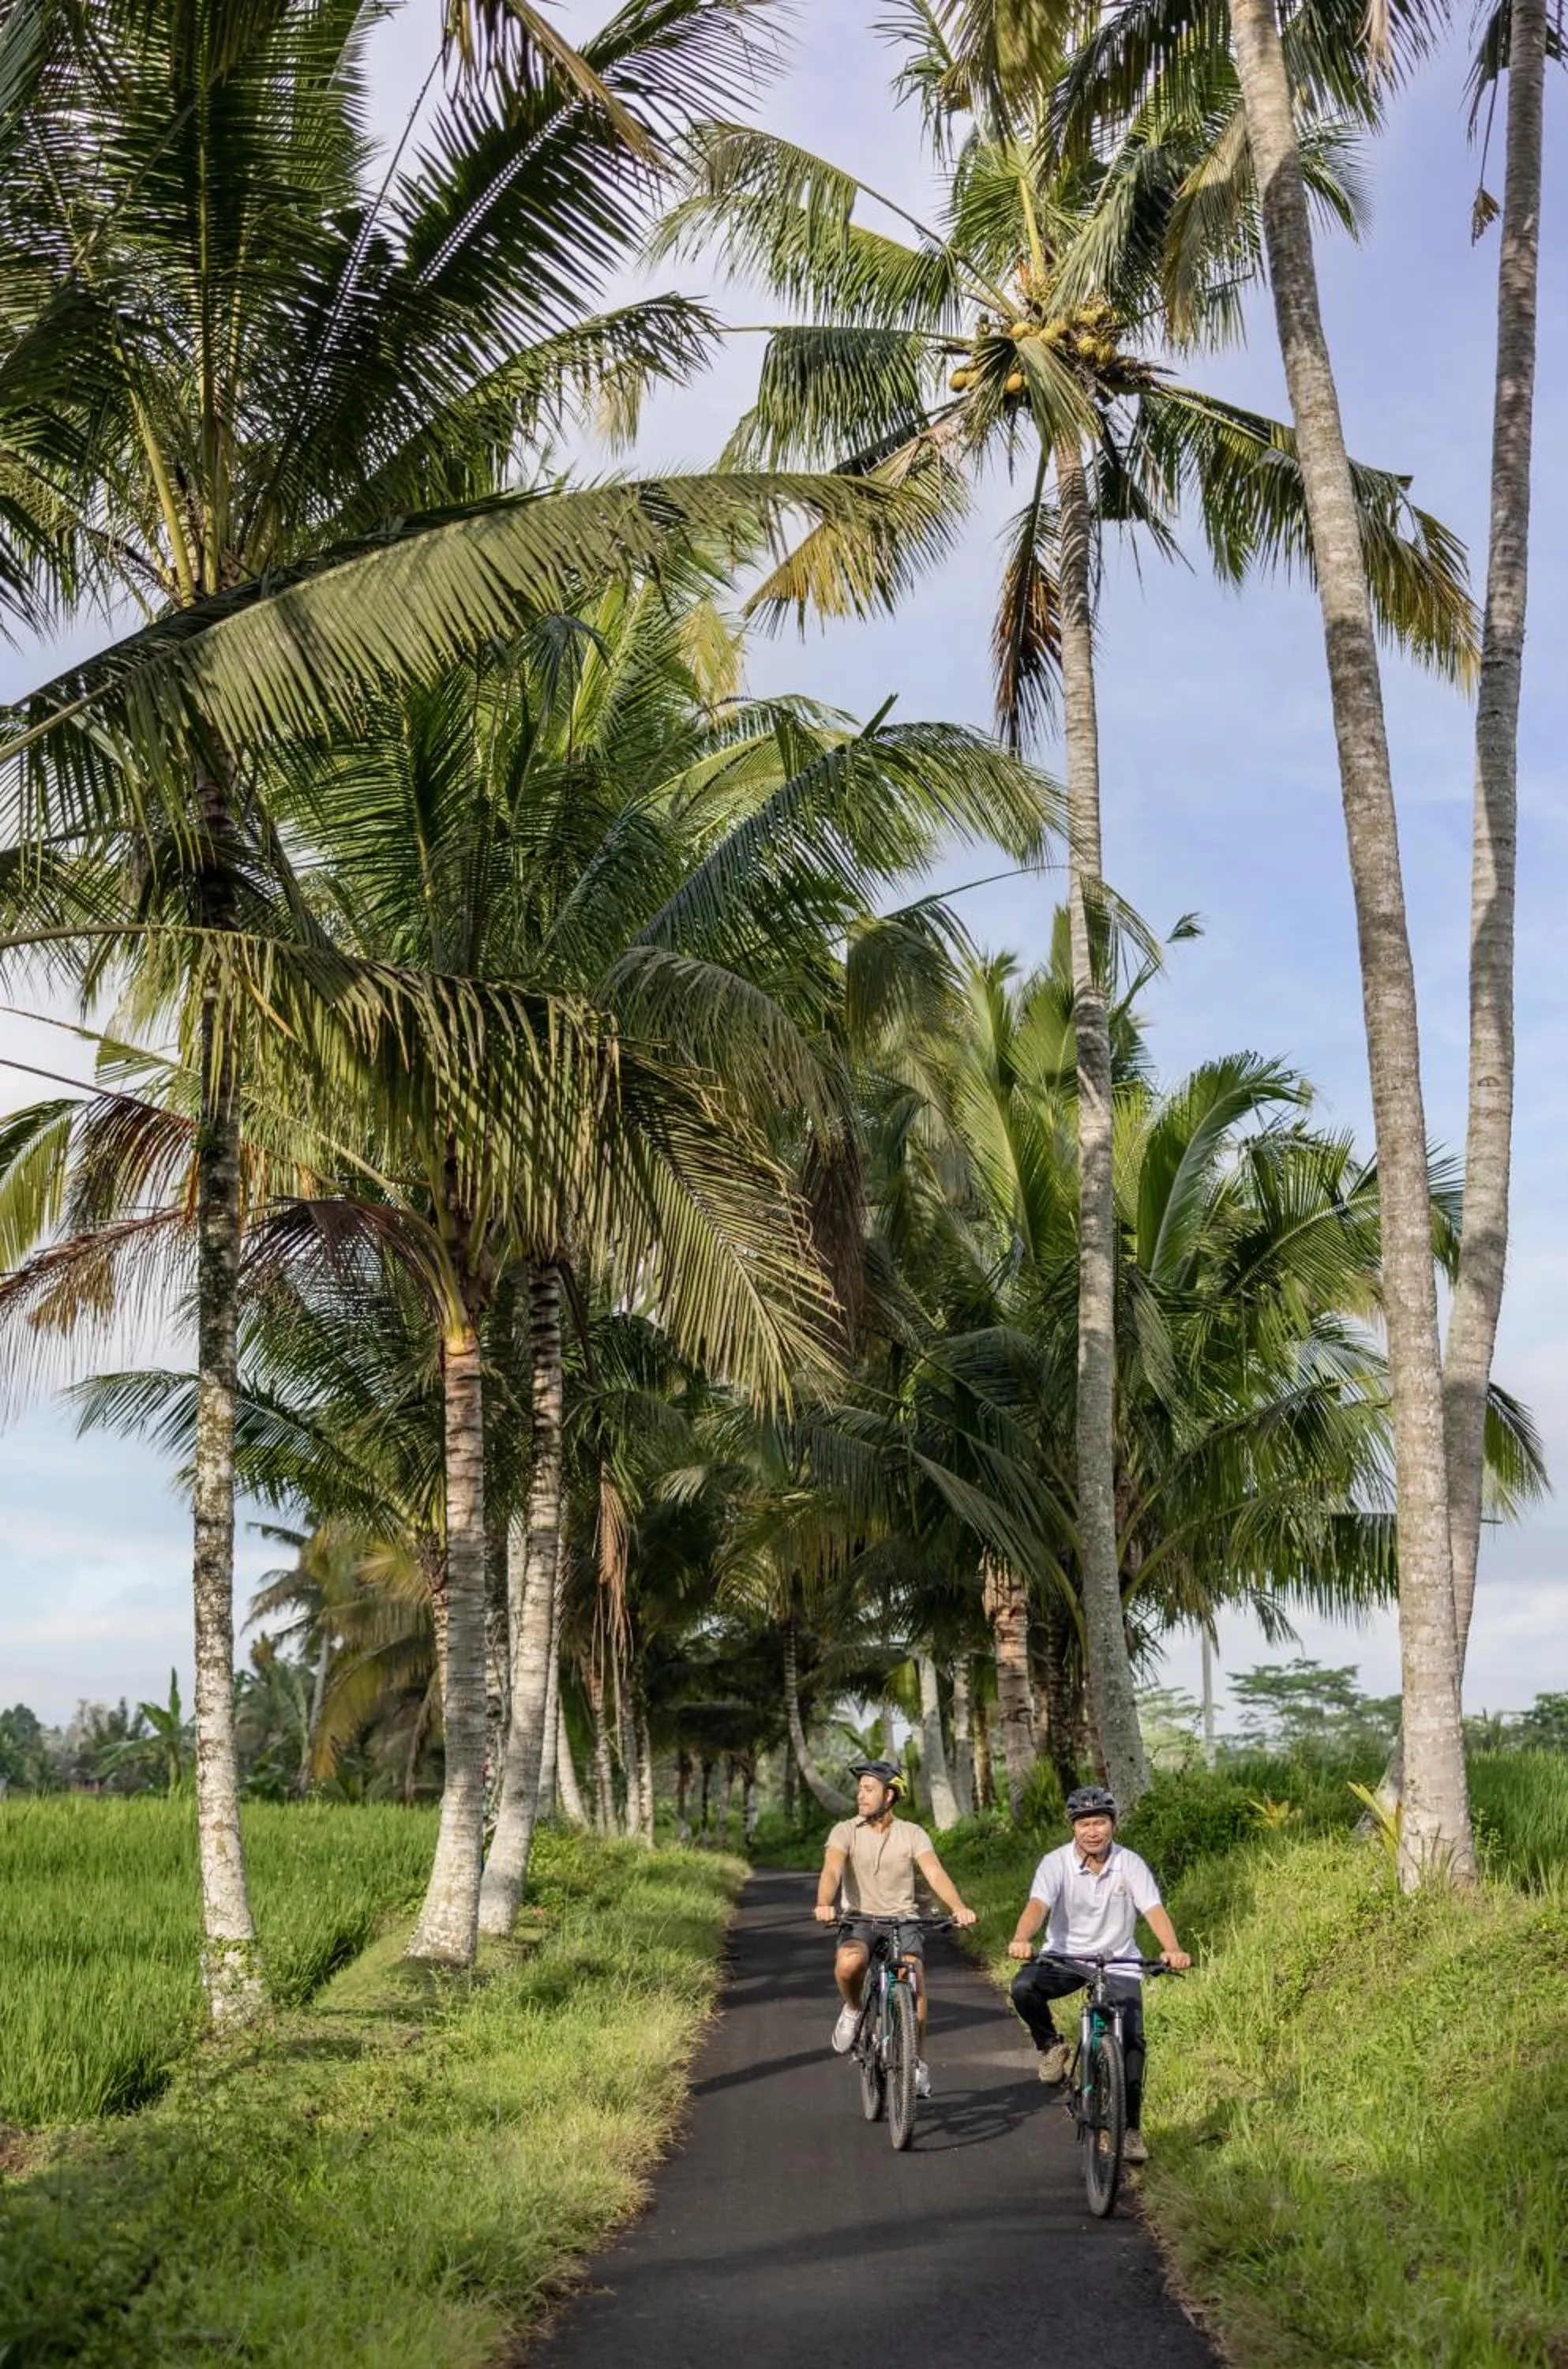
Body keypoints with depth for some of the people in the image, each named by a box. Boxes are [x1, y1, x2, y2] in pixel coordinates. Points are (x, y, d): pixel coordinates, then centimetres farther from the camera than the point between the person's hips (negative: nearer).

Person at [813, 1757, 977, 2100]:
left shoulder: (913, 1834, 1)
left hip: (903, 1921, 1)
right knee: (849, 1962, -34)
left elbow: (935, 1873, -14)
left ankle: (919, 2063, -6)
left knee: (914, 1978, -25)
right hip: (858, 1921, -1)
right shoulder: (845, 1831, -2)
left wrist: (958, 1908, -33)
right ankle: (852, 2010, 1)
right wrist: (824, 1905, -40)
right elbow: (832, 1871, -18)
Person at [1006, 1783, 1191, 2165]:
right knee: (1024, 1987, -30)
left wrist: (1172, 1949, -41)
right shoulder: (1056, 1863, -13)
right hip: (1064, 1958, 0)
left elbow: (1154, 1911, -20)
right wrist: (1021, 1940, -51)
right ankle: (1052, 2047, -2)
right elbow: (1037, 1905, -29)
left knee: (1131, 2042, -15)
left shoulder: (1130, 1864, -9)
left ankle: (1131, 2129, -1)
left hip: (1117, 1962, 1)